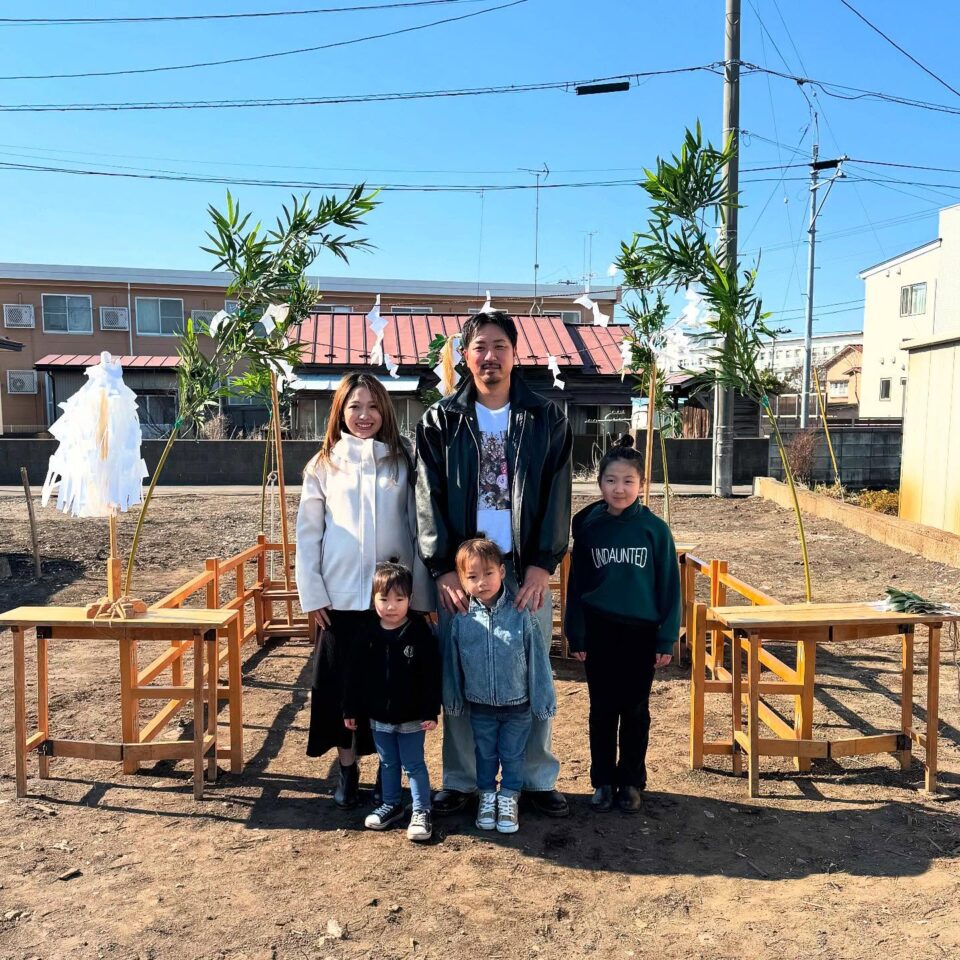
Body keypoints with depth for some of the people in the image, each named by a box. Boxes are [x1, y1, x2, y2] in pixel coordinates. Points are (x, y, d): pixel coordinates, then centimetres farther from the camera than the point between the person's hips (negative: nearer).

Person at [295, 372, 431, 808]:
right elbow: (307, 534, 3)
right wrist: (312, 595, -2)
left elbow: (418, 528, 3)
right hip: (340, 597, 0)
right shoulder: (324, 466, 5)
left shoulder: (402, 462, 4)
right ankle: (347, 768, 24)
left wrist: (421, 593, 0)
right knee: (342, 685, 7)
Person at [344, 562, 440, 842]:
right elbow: (354, 674, 1)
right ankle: (390, 804, 37)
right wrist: (350, 710, 3)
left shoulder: (420, 632, -16)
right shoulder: (366, 634, -7)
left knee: (414, 765, 7)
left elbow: (432, 675, -12)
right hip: (378, 716, 4)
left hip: (411, 717, -4)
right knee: (388, 763, 20)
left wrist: (431, 712, -13)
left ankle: (421, 812, 20)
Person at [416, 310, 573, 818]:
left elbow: (557, 500, -1)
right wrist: (443, 570, -11)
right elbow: (429, 501, -2)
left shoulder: (547, 420, 5)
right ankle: (460, 780, 23)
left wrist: (541, 566, -11)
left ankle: (538, 778, 25)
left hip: (526, 571, 0)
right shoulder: (439, 422, 4)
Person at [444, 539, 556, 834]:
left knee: (513, 755, 14)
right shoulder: (461, 620, -10)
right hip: (480, 707, 2)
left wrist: (543, 701, -5)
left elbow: (537, 660, -9)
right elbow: (452, 664, 1)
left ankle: (509, 798, 34)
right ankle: (487, 796, 39)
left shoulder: (521, 615, -16)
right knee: (485, 754, 19)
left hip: (517, 706, -1)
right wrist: (453, 700, 8)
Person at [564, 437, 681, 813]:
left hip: (640, 632, -1)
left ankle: (631, 782, 26)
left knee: (635, 711, 11)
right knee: (602, 710, 11)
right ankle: (603, 781, 25)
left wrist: (666, 639, -4)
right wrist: (577, 636, 2)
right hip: (600, 632, 1)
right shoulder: (588, 527, -1)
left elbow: (669, 586, -2)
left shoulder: (654, 529, -6)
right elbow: (576, 583, 4)